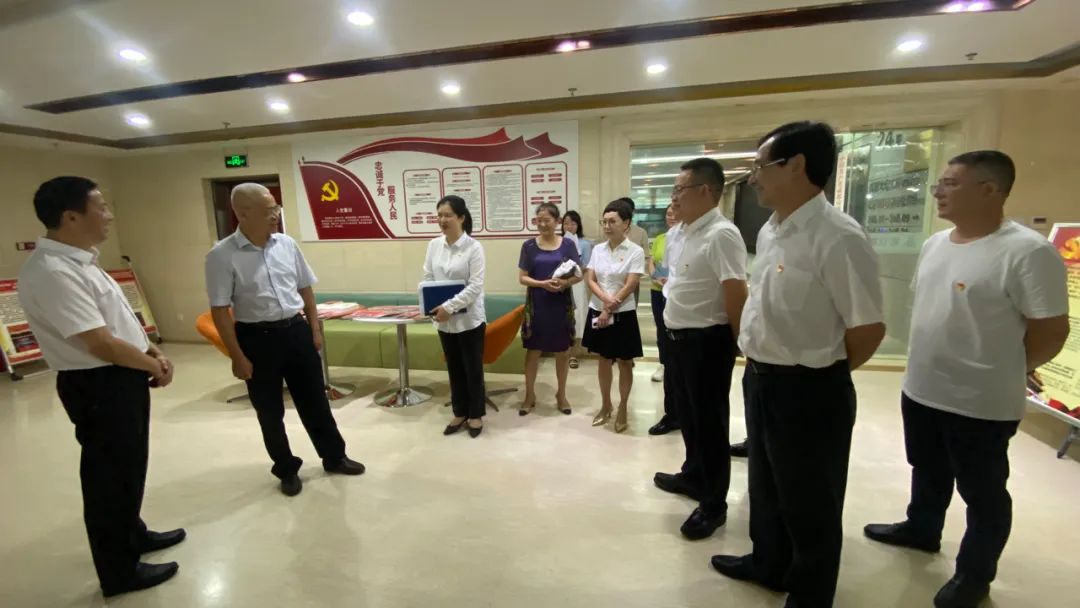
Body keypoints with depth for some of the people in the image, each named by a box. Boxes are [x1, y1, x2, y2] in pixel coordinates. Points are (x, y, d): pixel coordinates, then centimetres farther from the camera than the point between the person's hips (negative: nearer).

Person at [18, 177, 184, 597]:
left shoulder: (76, 260, 7)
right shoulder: (52, 272, -24)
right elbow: (100, 343, -26)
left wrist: (149, 349, 2)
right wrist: (154, 365, -11)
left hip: (122, 378, 10)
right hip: (100, 386, -10)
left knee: (130, 465, 24)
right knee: (110, 473, 7)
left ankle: (132, 534, 46)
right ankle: (119, 571, 26)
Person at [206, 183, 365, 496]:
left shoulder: (287, 244, 0)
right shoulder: (222, 255, -12)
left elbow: (305, 289, 9)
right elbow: (220, 311, -10)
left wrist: (314, 330, 7)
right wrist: (238, 357, -11)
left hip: (296, 331, 4)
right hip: (257, 338, -3)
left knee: (315, 400, 14)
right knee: (270, 411, 12)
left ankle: (334, 457, 32)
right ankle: (287, 470, 33)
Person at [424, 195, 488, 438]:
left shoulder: (474, 247, -11)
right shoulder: (434, 245, 3)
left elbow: (475, 286, -16)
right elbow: (427, 278, 7)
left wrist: (449, 307, -21)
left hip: (469, 318, -4)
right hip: (443, 320, 5)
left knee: (473, 369, 9)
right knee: (454, 368, 16)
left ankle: (476, 415, 26)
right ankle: (459, 413, 32)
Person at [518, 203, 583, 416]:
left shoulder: (568, 244, 0)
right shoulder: (529, 246, 0)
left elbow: (579, 275, 1)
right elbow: (522, 277, -2)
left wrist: (566, 282, -20)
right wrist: (543, 283, -19)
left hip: (561, 305, 0)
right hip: (536, 305, 0)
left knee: (563, 350, 10)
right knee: (533, 350, 7)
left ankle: (561, 395, 28)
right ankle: (530, 395, 23)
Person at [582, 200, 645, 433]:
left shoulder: (635, 252, -9)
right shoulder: (597, 249, 4)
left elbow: (630, 286, -14)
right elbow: (590, 280, 0)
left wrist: (609, 311, -16)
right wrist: (605, 299, -18)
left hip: (622, 314, -4)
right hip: (597, 311, 4)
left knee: (624, 362, 8)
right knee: (604, 360, 14)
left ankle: (622, 409, 23)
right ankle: (605, 406, 29)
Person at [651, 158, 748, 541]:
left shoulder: (721, 234, -20)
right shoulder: (689, 232, 11)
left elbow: (736, 295, -22)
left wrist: (739, 344, -14)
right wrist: (675, 332, 17)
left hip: (706, 341, -9)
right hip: (680, 338, 9)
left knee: (709, 422, 5)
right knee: (688, 415, 22)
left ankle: (713, 505, 22)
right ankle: (693, 476, 43)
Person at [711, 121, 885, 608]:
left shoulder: (838, 237, -23)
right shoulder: (769, 231, 5)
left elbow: (868, 329, -18)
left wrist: (819, 374, -4)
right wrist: (758, 361, 12)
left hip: (808, 391, -8)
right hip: (760, 380, 8)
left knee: (809, 505, 15)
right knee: (766, 486, 27)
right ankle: (768, 563, 53)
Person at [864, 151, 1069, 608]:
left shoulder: (1028, 251, -19)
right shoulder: (934, 244, 5)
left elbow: (1051, 330, -15)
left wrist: (999, 373, -3)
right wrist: (924, 366, 13)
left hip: (980, 403, -6)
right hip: (920, 390, 7)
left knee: (982, 492, 13)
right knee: (928, 472, 25)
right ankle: (921, 529, 47)